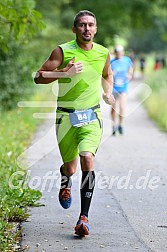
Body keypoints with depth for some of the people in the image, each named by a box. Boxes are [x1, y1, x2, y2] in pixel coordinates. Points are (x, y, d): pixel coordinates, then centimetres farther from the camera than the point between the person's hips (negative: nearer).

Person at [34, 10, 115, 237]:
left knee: (87, 159, -21)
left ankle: (84, 217, -17)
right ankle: (65, 184, 48)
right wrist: (65, 72, -22)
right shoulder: (62, 51, -7)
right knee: (70, 167, 7)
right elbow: (38, 77, -10)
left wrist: (108, 93, 7)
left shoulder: (103, 53, 3)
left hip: (92, 117, 1)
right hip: (66, 116, -1)